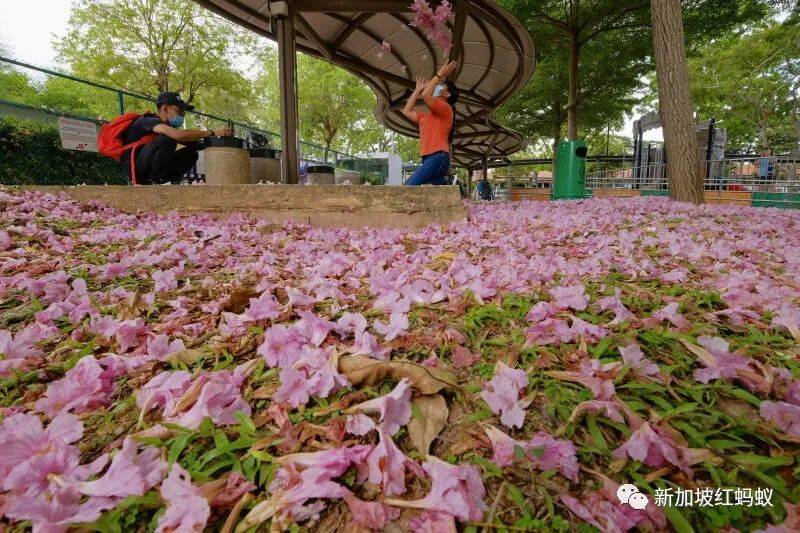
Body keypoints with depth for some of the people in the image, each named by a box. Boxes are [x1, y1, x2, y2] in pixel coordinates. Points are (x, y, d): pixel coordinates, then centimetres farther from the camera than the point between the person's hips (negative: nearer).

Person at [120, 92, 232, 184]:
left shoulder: (168, 125, 14)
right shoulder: (148, 120, -14)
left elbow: (192, 144, 5)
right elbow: (178, 134, -34)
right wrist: (212, 133, -32)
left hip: (154, 169, 8)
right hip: (134, 168, -8)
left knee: (191, 153, -3)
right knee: (167, 139, -27)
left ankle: (156, 181, -3)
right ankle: (152, 180, -18)